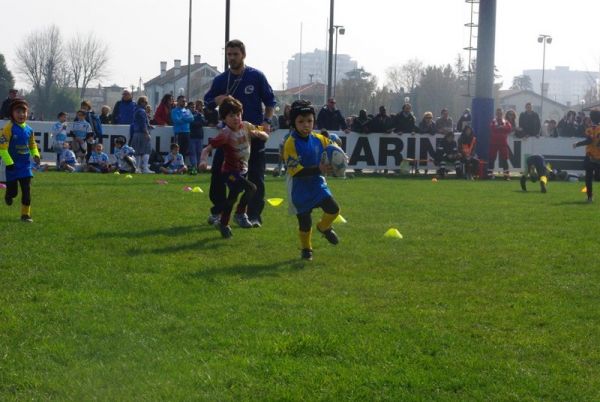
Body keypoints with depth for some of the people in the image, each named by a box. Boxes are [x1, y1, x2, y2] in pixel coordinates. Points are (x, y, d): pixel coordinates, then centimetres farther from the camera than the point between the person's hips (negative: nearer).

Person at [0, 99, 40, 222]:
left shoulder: (29, 130, 3)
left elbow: (32, 144, 17)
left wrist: (36, 155, -2)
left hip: (26, 165, 4)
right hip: (12, 165, -4)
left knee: (27, 190, -1)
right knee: (13, 191, 6)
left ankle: (25, 214, 8)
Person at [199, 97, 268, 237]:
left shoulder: (246, 126, -5)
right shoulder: (225, 134, -23)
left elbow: (266, 137, 3)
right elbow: (207, 148, -24)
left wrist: (257, 133, -20)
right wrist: (203, 160, -44)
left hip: (243, 170, 7)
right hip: (230, 171, -7)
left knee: (232, 198, 19)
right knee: (251, 188, -26)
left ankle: (223, 225, 35)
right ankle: (240, 213, -7)